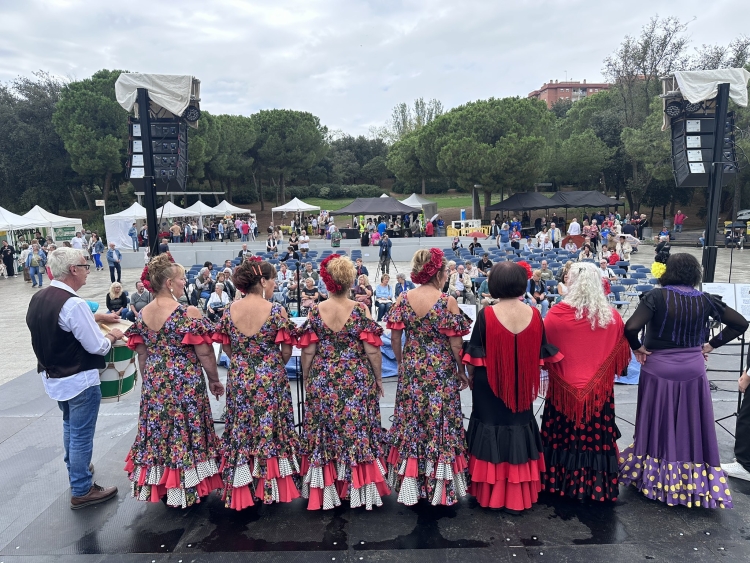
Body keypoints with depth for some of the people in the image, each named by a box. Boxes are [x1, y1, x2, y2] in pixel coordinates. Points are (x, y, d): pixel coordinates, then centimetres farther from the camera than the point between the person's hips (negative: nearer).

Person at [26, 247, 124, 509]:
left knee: (70, 425, 28)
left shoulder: (38, 299, -1)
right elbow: (98, 347, -23)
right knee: (81, 434, 6)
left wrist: (98, 317, 15)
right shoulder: (73, 303, -27)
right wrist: (113, 335, -4)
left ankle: (75, 468, 48)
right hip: (79, 381, -9)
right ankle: (81, 491, 19)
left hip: (52, 377, 9)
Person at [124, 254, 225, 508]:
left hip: (154, 384, 6)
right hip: (185, 383, -5)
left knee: (159, 431, 17)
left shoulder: (142, 315, 2)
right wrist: (214, 380, -1)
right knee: (186, 432, 8)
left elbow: (142, 355, 9)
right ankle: (188, 489, 21)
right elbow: (205, 353, -14)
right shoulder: (189, 314, -17)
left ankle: (160, 487, 32)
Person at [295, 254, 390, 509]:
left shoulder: (315, 312, -5)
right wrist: (378, 379, 5)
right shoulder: (360, 310, -10)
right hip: (357, 381, -1)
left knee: (325, 435, 13)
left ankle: (325, 490, 25)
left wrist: (306, 380, 13)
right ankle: (358, 487, 22)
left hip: (322, 381, 2)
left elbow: (308, 351, -1)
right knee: (357, 432, 11)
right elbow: (372, 350, -8)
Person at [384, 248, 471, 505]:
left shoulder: (404, 299, -2)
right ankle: (439, 487, 20)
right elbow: (455, 343, -11)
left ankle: (410, 483, 26)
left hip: (411, 370, 4)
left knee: (410, 423, 14)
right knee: (440, 424, 9)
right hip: (441, 372, -3)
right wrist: (461, 372, 3)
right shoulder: (447, 302, -13)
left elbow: (395, 337, 2)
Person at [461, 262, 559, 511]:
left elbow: (474, 354, -10)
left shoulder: (486, 315, -16)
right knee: (518, 428, 16)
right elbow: (542, 352, 3)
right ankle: (518, 494, 27)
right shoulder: (534, 315, -7)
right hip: (521, 387, 3)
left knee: (491, 431, 10)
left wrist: (470, 376, 7)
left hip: (489, 385, -3)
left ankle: (490, 493, 22)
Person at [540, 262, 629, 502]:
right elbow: (622, 356, 5)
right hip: (598, 391, 2)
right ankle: (597, 486, 24)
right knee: (597, 439, 12)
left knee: (563, 438, 12)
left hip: (564, 390, -1)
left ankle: (560, 481, 24)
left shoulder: (558, 314, -14)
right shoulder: (612, 316, -7)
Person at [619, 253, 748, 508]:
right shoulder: (705, 300, -2)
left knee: (659, 425, 12)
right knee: (692, 427, 14)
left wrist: (637, 347, -7)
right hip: (693, 370, 3)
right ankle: (695, 483, 26)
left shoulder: (657, 296, -14)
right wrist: (711, 345, 9)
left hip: (659, 369, -3)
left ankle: (655, 477, 26)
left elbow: (631, 327, -25)